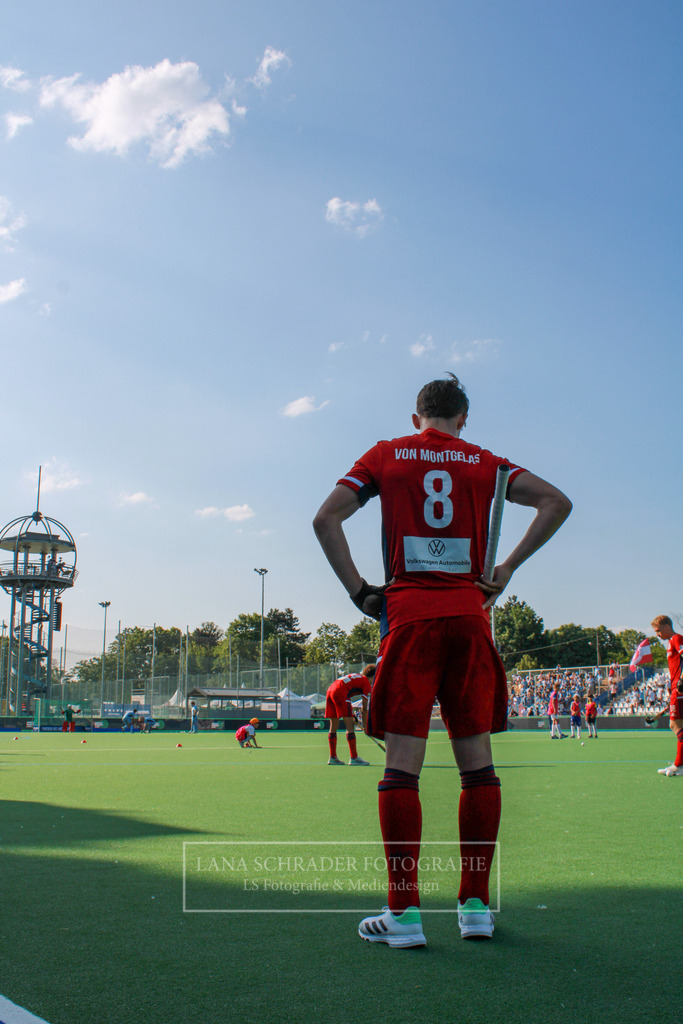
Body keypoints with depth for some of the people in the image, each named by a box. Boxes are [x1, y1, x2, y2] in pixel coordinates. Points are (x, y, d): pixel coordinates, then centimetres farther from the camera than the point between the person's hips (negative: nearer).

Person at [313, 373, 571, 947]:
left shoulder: (386, 456, 11)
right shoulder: (484, 463, 14)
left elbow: (326, 519, 2)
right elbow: (556, 503, 5)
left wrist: (358, 592, 3)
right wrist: (506, 569, 6)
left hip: (408, 615, -1)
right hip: (469, 617, 2)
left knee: (402, 764, -3)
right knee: (477, 760, 7)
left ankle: (403, 912, -5)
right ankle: (476, 906, 10)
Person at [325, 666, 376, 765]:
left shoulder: (356, 676, 29)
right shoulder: (366, 683, 7)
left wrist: (351, 715, 31)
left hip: (330, 690, 8)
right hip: (340, 693, -8)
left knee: (333, 727, 14)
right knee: (350, 726, -3)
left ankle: (332, 757, 18)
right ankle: (354, 758, -5)